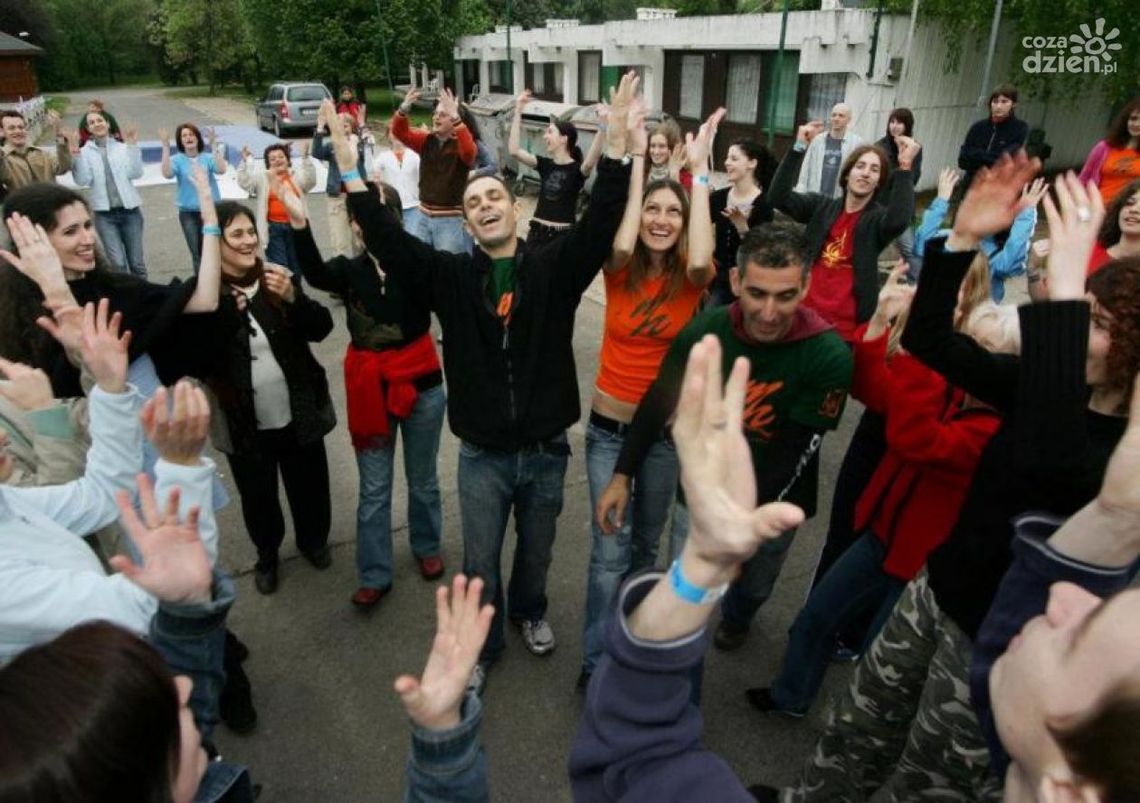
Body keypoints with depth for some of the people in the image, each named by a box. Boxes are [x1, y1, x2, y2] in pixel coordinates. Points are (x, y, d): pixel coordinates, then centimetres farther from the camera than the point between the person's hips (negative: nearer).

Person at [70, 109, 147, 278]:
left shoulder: (122, 147, 5)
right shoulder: (84, 152, 4)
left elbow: (136, 173, -8)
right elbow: (83, 180, -6)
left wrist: (133, 146, -12)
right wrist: (75, 157, -17)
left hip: (130, 211, 1)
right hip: (105, 214, -1)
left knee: (137, 263, 6)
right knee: (118, 263, -10)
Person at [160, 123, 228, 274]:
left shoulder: (208, 158, 0)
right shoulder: (177, 160, 1)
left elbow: (221, 170, -19)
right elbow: (167, 174, -17)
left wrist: (214, 144, -23)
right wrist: (166, 148, -22)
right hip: (188, 213, 1)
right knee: (196, 252, 6)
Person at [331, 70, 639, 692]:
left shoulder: (554, 267, -6)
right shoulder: (450, 276, -4)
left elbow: (600, 224, -17)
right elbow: (388, 243, -10)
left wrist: (615, 148, -27)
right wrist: (352, 175, -18)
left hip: (546, 449, 1)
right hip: (483, 455, 0)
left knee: (536, 549, 23)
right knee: (480, 561, 15)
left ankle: (529, 611, 53)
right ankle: (483, 643, 41)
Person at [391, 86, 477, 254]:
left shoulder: (461, 144, -7)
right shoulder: (427, 141, 7)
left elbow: (469, 150, -30)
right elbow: (400, 132, -2)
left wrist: (455, 117, -40)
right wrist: (404, 109, -22)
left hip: (452, 219, -5)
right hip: (425, 217, 5)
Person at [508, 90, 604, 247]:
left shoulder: (577, 169, -8)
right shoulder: (544, 164, 6)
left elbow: (590, 163, -32)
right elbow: (514, 150, -2)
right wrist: (518, 111, -3)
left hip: (564, 235, -5)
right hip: (537, 232, 5)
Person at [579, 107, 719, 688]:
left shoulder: (690, 278, -7)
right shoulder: (619, 270, -7)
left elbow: (701, 260, -31)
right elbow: (623, 245, -30)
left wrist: (699, 172, -25)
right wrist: (637, 158, -24)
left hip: (666, 430, 1)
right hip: (609, 426, -1)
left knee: (645, 544, 18)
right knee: (609, 550, -3)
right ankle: (597, 661, 16)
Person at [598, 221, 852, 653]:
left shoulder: (829, 356, -25)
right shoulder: (705, 330, -19)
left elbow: (794, 455, -21)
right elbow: (658, 403, -5)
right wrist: (622, 475, -3)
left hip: (773, 503, 0)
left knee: (754, 588, 26)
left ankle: (736, 619, 63)